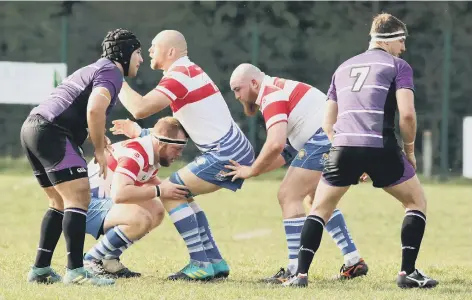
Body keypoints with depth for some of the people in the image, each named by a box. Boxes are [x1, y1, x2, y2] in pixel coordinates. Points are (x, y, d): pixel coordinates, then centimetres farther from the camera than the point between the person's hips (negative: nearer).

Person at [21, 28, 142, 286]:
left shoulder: (94, 69, 28)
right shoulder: (111, 72, -4)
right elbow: (95, 109, -21)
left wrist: (98, 138, 25)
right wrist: (100, 150, -12)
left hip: (32, 128, 10)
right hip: (52, 132, -10)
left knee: (60, 203, 17)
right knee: (78, 198, -14)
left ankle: (40, 269, 16)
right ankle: (75, 271, -21)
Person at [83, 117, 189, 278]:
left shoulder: (152, 156, 8)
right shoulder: (134, 154, -24)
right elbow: (119, 194, -36)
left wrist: (177, 189, 5)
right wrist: (159, 191, -28)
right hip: (86, 203, -11)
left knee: (156, 211, 9)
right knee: (140, 219, -28)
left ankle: (109, 260, 9)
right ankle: (90, 261, -13)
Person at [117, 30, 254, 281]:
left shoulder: (179, 76, -14)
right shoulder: (189, 72, 17)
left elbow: (140, 108, -25)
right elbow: (179, 123, 24)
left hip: (225, 155, -10)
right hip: (237, 150, 10)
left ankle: (202, 263, -7)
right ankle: (214, 262, 15)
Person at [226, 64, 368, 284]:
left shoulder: (271, 95, -9)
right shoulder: (278, 90, 23)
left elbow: (276, 144, -23)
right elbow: (286, 152, 23)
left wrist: (251, 171, -9)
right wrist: (253, 168, 15)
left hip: (325, 137, -11)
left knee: (288, 196, -8)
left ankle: (295, 270, -10)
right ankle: (353, 261, 24)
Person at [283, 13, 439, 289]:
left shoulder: (344, 68, 25)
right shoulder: (398, 66, 8)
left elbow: (328, 123, 24)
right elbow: (407, 113, -6)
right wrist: (409, 150, 8)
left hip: (344, 146, 4)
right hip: (381, 147, -4)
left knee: (321, 209, 19)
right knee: (417, 202, 14)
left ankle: (301, 274, 7)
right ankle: (408, 273, 5)